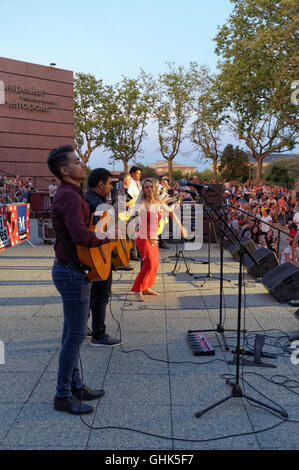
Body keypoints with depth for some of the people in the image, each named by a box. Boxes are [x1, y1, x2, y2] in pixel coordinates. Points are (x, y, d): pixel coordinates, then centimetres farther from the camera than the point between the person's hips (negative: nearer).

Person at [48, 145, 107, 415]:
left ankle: (75, 385, 29)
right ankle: (63, 395, 11)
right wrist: (108, 239, -19)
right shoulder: (70, 197, -20)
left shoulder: (69, 194, 14)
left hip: (71, 270, 10)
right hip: (73, 273, -10)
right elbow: (81, 236, -34)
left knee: (72, 332, 16)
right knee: (76, 334, -2)